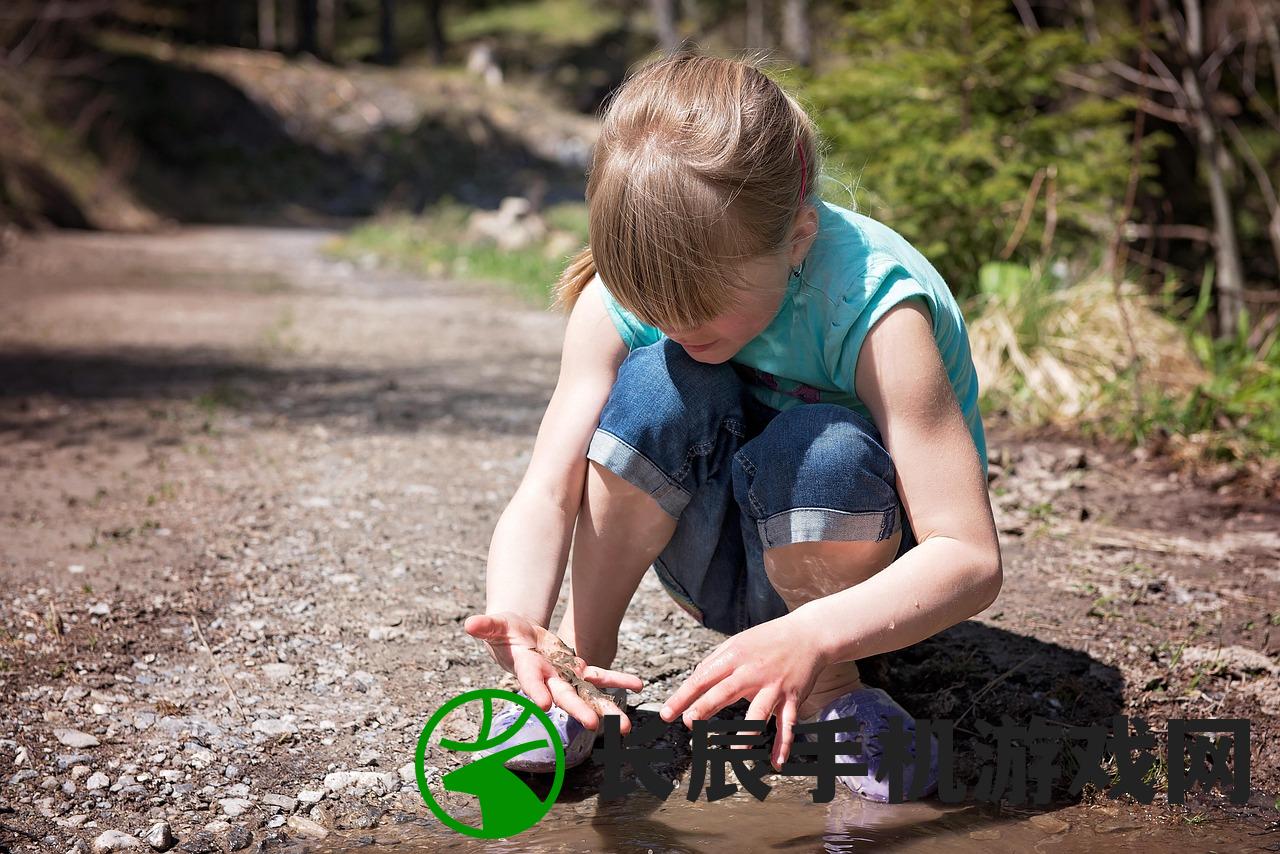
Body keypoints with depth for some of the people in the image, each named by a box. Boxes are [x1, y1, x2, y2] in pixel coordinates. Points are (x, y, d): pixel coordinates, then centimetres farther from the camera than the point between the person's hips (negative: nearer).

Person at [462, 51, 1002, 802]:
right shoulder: (626, 293, -20)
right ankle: (583, 658, -10)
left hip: (864, 578, -3)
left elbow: (972, 558, -35)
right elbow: (546, 493, -23)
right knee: (659, 386, -29)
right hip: (736, 568, 3)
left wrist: (813, 638, -52)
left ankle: (832, 689, -11)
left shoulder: (874, 302, -31)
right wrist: (519, 621, -45)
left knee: (822, 450, -37)